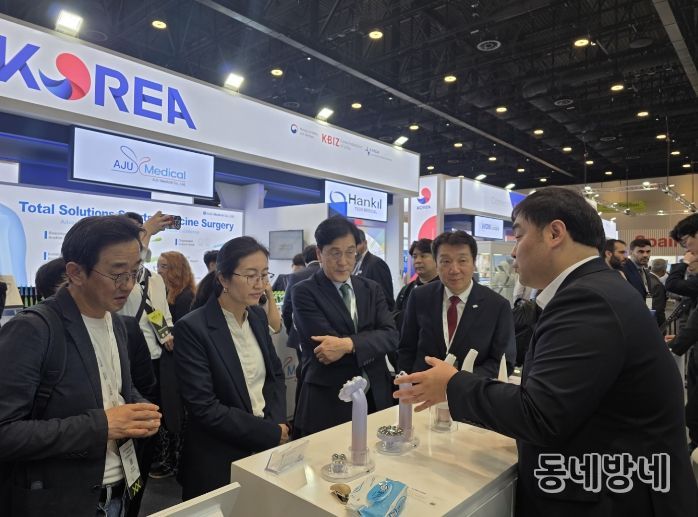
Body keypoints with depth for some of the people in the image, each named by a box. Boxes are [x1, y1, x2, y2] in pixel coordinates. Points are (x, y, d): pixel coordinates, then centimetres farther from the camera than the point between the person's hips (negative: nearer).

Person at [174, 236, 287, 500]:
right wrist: (271, 433, -17)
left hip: (266, 447, 6)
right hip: (219, 460, -5)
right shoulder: (192, 328, -19)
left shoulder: (258, 315, 1)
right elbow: (205, 408, -21)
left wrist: (277, 422, -8)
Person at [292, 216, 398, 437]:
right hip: (327, 403, -4)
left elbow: (391, 337, -6)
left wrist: (348, 344, -21)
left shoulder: (372, 289, 7)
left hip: (376, 398, 5)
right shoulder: (304, 292, -7)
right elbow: (326, 344, -17)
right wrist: (369, 346, -10)